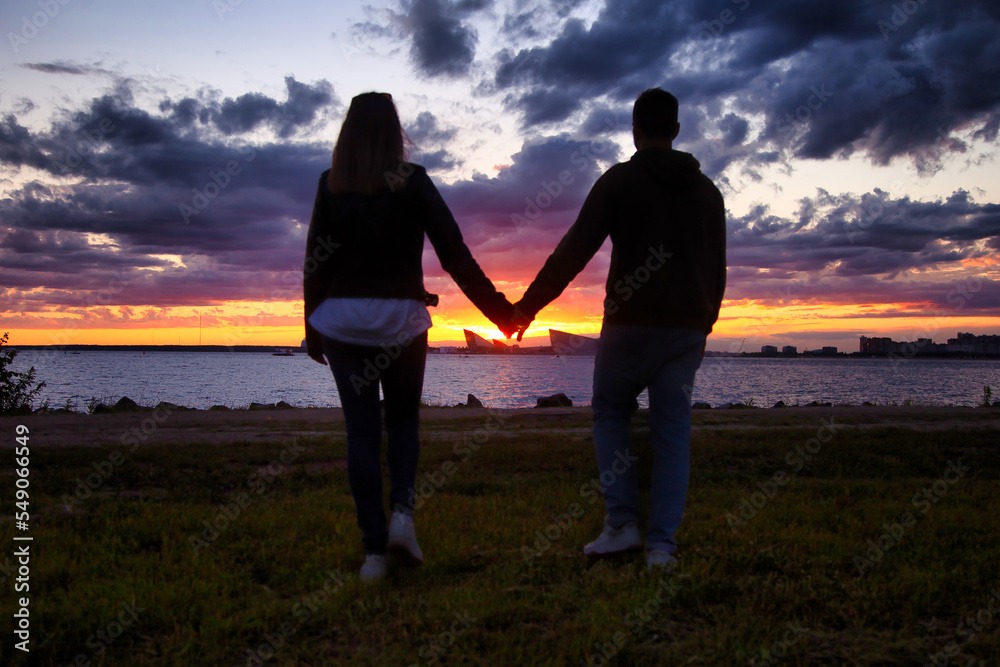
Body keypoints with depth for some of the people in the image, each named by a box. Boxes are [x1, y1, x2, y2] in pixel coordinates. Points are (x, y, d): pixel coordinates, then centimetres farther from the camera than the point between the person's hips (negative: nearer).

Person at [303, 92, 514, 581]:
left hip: (343, 319, 1)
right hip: (401, 318, -1)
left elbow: (315, 262, 2)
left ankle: (373, 550, 6)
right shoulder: (412, 181, -2)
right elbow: (454, 253, -5)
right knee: (403, 419, 18)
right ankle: (402, 512, -2)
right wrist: (500, 311, 1)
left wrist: (313, 330, 12)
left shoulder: (331, 184, 2)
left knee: (361, 431, 5)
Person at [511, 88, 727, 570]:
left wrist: (528, 305, -2)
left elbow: (573, 251, -9)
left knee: (610, 412, 15)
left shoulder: (619, 180, -4)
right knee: (672, 431, 8)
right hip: (686, 330, 4)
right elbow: (717, 272, 16)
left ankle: (622, 522, 6)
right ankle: (662, 544, 7)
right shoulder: (707, 190, 12)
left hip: (630, 325, -4)